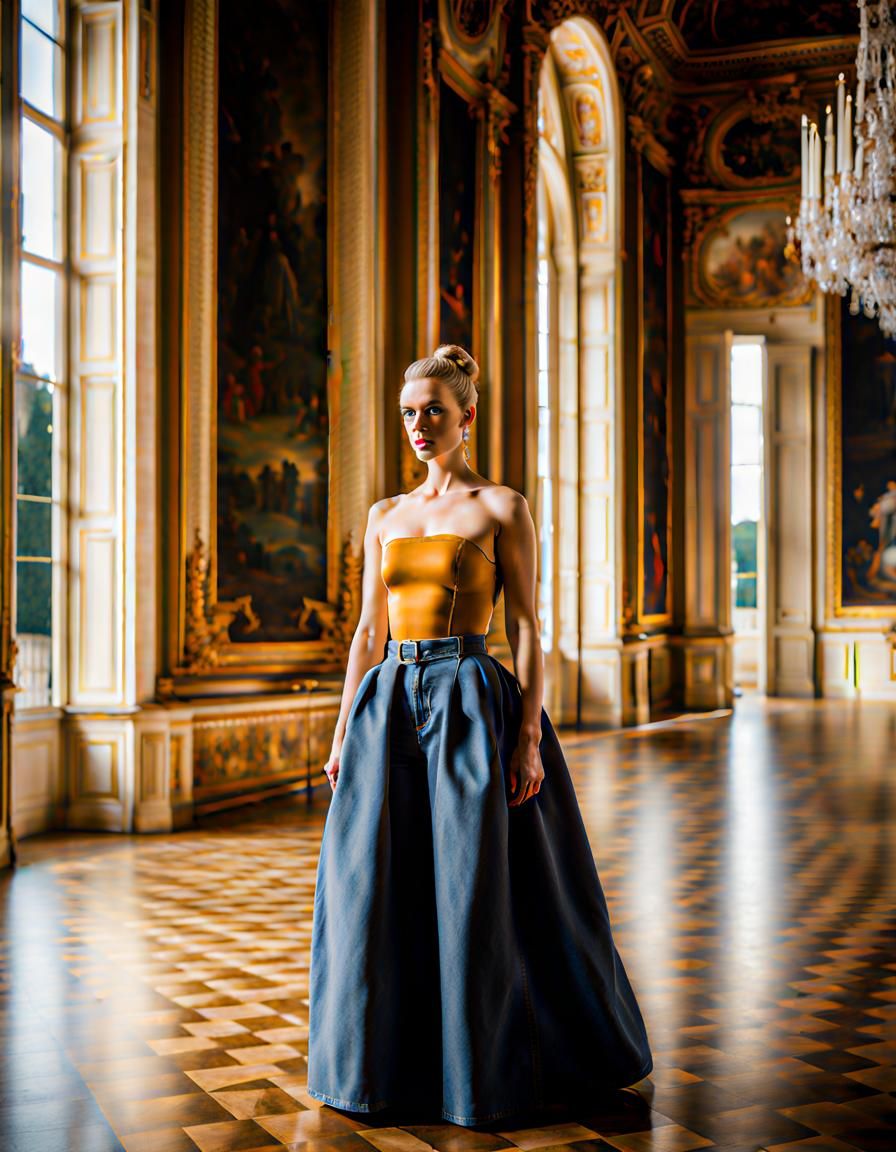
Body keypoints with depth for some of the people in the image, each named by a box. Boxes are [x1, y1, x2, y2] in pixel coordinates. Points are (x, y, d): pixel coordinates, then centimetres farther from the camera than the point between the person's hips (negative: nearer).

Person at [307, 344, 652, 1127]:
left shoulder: (503, 508, 0)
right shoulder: (385, 516, 15)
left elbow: (527, 628, -5)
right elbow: (369, 632, 15)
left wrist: (528, 737, -13)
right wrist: (343, 732, 9)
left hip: (472, 705, -5)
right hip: (389, 708, 5)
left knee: (479, 892, -1)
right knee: (379, 892, 5)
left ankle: (491, 1065, 16)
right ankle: (387, 1060, 22)